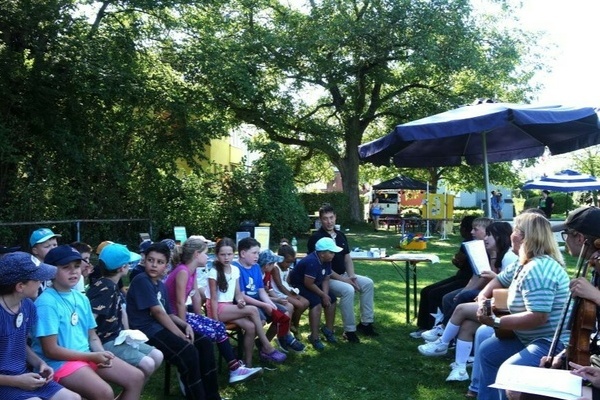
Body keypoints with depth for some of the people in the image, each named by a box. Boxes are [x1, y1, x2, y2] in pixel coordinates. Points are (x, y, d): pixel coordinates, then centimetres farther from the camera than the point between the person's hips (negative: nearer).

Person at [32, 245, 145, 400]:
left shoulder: (81, 298, 8)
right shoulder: (46, 303, -15)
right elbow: (50, 350, -17)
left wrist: (101, 353, -8)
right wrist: (93, 356, -17)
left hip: (87, 356, 8)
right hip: (59, 362, -8)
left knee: (136, 378, -2)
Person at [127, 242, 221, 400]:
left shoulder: (161, 285, 15)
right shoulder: (141, 280, -13)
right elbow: (157, 312, -18)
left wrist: (186, 325, -3)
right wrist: (181, 335, -17)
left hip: (162, 326, 9)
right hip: (147, 329, -9)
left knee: (204, 343, -2)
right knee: (188, 352, -26)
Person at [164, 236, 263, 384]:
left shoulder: (192, 270, 5)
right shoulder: (182, 271, -23)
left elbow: (196, 297, 8)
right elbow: (180, 303, -24)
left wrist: (201, 321, 10)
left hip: (181, 313, 9)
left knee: (219, 327, 1)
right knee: (209, 332, -19)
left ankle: (235, 368, 2)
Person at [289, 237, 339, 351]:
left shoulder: (326, 261, -4)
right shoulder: (312, 262, -32)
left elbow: (326, 279, 0)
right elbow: (308, 284, -30)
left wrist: (326, 295, -15)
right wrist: (323, 295, -20)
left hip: (312, 285, 10)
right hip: (298, 286, -10)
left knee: (332, 299, 2)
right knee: (316, 303, -29)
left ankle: (329, 330, 14)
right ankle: (314, 337, -23)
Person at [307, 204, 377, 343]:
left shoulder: (340, 235, 8)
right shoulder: (316, 238, -16)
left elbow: (347, 258, 11)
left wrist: (352, 276, -7)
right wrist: (342, 279, -20)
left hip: (343, 275, 8)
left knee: (368, 283, -3)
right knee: (348, 290, -32)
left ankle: (365, 323, 7)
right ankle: (349, 330, -18)